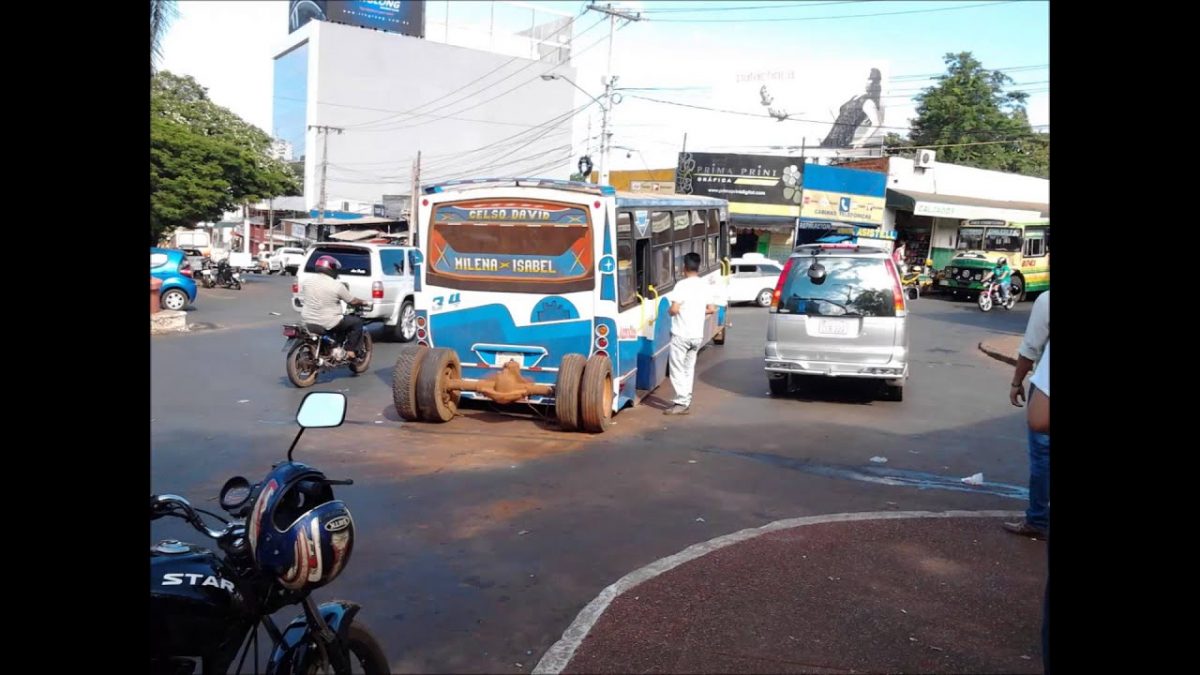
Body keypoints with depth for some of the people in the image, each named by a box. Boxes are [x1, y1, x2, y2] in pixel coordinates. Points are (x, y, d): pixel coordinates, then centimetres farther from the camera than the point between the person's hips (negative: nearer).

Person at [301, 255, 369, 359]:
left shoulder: (307, 280, 0)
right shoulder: (336, 285, -13)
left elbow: (302, 297, 14)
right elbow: (352, 301, -3)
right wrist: (362, 303, 17)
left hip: (307, 320, 6)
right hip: (328, 323, -6)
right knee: (357, 322, 10)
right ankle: (351, 351, 6)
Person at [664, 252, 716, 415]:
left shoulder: (682, 285, -14)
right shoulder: (704, 285, 6)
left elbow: (674, 310, -20)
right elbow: (711, 309, 9)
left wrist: (669, 310, 2)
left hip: (681, 334, -7)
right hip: (697, 334, 7)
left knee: (678, 369, -1)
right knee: (689, 368, 15)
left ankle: (682, 403, -5)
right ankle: (686, 400, 18)